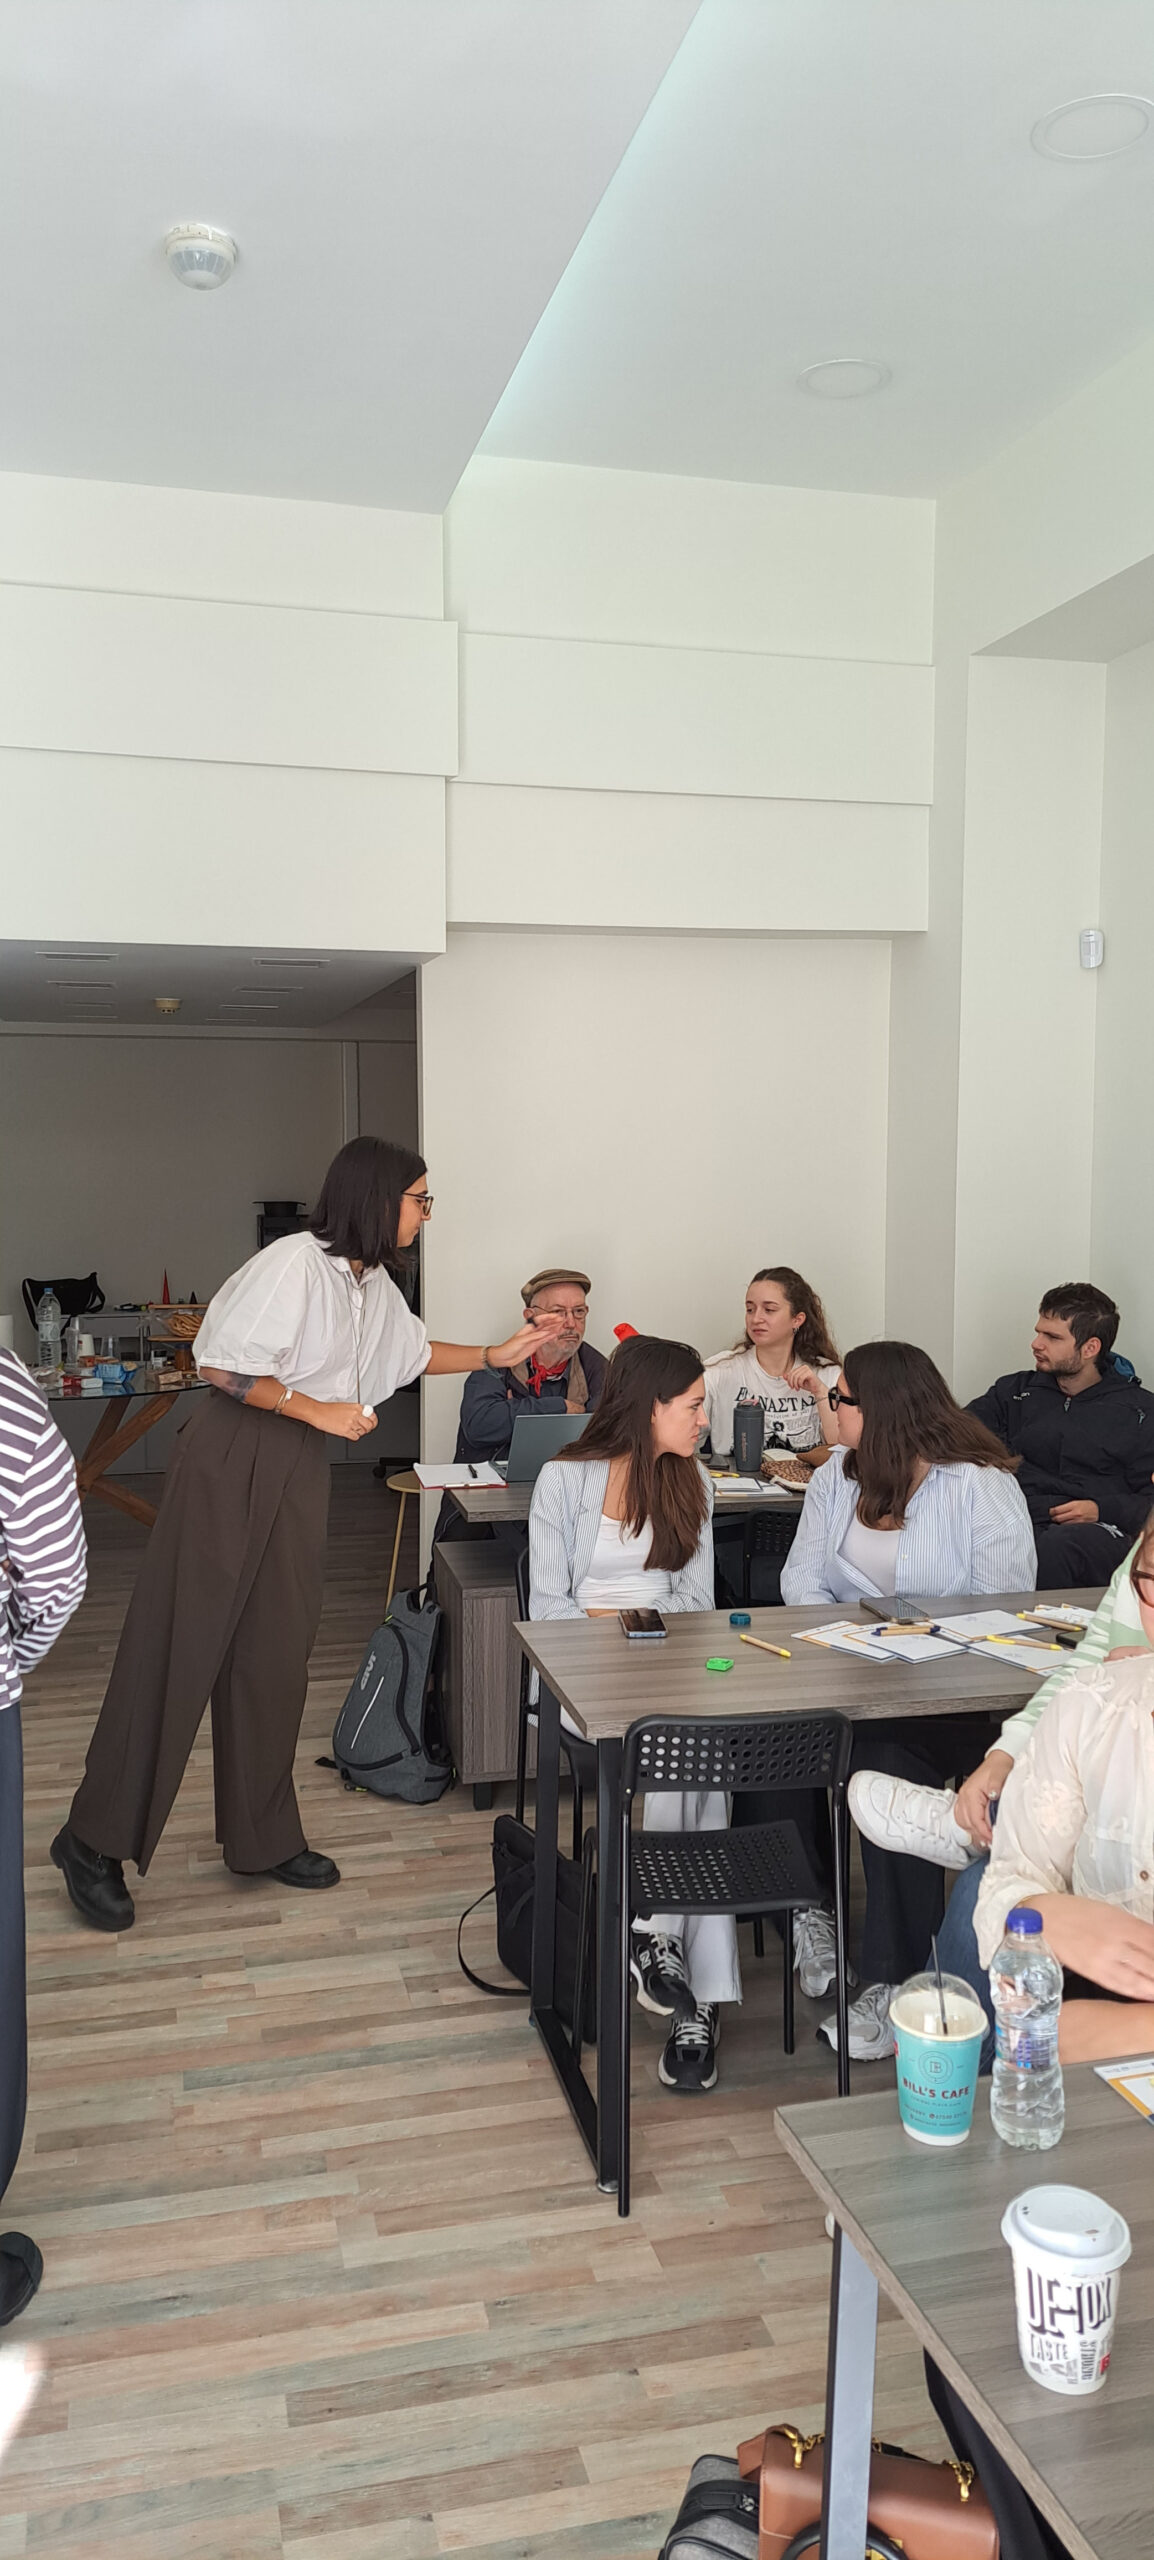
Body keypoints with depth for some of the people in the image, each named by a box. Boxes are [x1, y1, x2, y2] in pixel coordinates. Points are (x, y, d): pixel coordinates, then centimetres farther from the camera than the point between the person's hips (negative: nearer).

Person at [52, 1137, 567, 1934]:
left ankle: (262, 1839, 21)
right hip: (232, 1458, -8)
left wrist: (497, 1355, 24)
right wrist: (318, 1409, -17)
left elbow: (414, 1352, 29)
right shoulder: (296, 1263, -17)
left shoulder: (373, 1284, 11)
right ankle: (95, 1842, 8)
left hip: (300, 1466, 8)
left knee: (277, 1653, 10)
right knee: (178, 1647, -4)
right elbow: (221, 1365, -19)